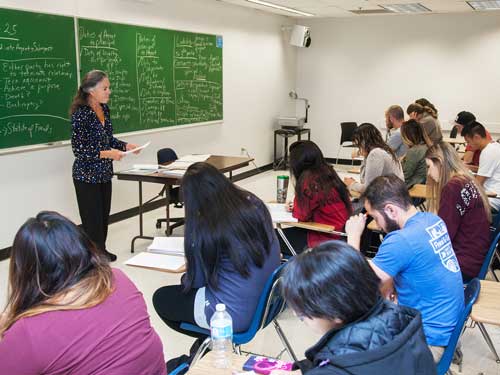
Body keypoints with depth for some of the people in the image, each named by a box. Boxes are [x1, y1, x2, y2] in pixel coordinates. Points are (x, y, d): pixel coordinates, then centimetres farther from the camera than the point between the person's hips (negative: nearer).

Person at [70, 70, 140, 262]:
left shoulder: (104, 109, 4)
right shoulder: (80, 114, -19)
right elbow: (78, 149, -19)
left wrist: (126, 145, 0)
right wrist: (106, 154, -25)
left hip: (104, 173, 7)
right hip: (87, 175, -7)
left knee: (104, 214, 17)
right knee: (92, 217, 2)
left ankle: (101, 251, 33)